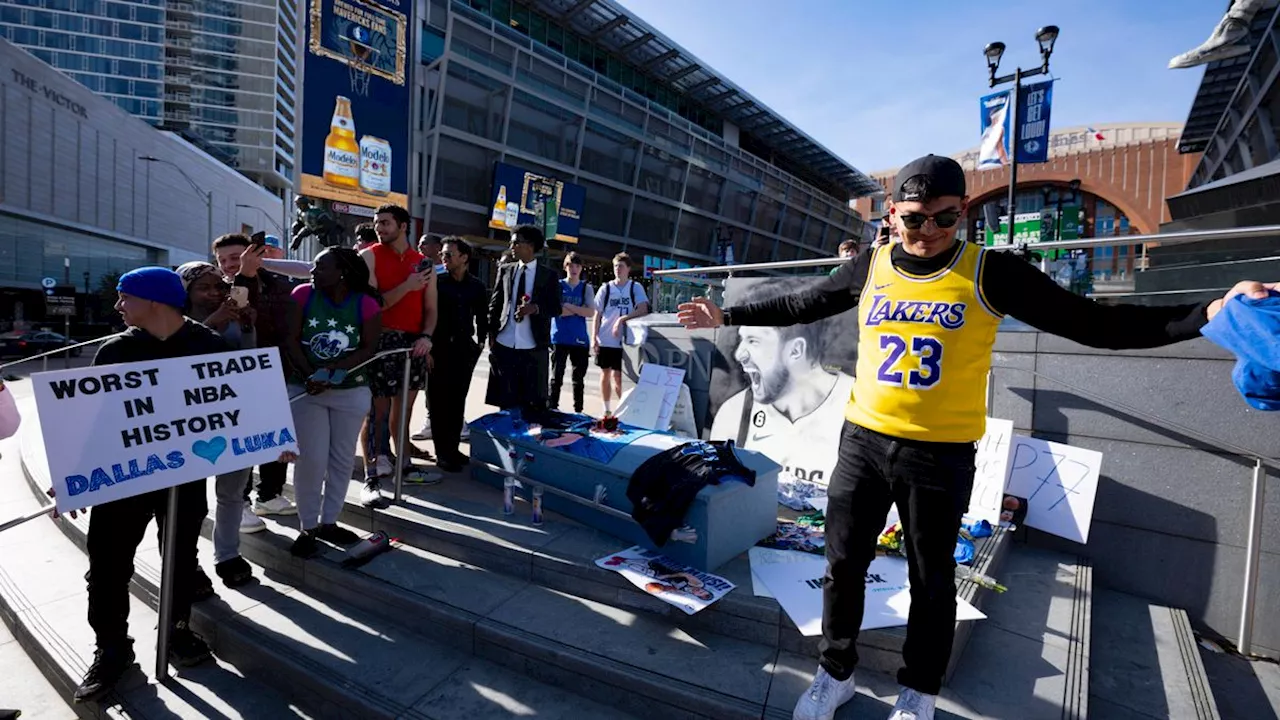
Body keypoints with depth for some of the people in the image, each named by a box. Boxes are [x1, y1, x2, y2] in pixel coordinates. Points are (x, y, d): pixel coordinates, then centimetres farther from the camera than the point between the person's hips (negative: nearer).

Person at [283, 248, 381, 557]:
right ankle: (307, 527, 14)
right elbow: (291, 340, -7)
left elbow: (369, 349, -9)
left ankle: (328, 522, 25)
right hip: (305, 389, -1)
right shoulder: (303, 294, -5)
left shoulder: (366, 304, -8)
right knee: (311, 459, -2)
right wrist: (310, 376, -19)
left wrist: (332, 370, -20)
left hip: (352, 392, 1)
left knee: (342, 459, 9)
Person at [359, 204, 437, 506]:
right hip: (381, 341, -4)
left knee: (403, 408, 14)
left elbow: (430, 308, 10)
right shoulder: (369, 257, 1)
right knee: (377, 410, -3)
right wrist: (406, 287, -17)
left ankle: (403, 464, 26)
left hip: (413, 343, 4)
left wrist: (426, 336, -8)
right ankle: (372, 478, 3)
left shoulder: (423, 263, 11)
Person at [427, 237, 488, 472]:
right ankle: (442, 452, 8)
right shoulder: (436, 281, -1)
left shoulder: (477, 286, 6)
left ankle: (453, 448, 19)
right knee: (438, 400, 1)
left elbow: (481, 317, 14)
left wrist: (480, 342, 6)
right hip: (439, 347, -2)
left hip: (464, 348, 3)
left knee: (458, 400, 9)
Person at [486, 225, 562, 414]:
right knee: (505, 399, 8)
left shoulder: (549, 275, 3)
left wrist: (535, 308, -17)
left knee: (534, 401, 3)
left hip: (534, 347, -2)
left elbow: (556, 308, 1)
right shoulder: (505, 270, 11)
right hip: (504, 345, 3)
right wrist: (492, 333, 2)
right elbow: (494, 304, 12)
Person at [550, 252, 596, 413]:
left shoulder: (586, 287, 7)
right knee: (557, 376, 0)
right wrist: (579, 310, -9)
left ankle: (578, 411, 16)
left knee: (579, 378, 7)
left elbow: (591, 312, -5)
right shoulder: (558, 285, 5)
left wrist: (567, 306, -11)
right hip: (559, 338, -1)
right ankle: (552, 409, 6)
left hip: (580, 339, 1)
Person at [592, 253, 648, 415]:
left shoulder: (636, 287, 1)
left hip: (624, 340, -3)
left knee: (617, 375, -4)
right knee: (605, 374, 10)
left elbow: (643, 310, -11)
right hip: (605, 340, 3)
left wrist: (622, 319, -19)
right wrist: (593, 338, -1)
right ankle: (607, 409, 21)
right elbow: (597, 315, 6)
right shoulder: (606, 288, 5)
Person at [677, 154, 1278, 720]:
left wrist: (1206, 315, -16)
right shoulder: (870, 269, 2)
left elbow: (1094, 323, -5)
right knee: (843, 564, 11)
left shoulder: (989, 274, -6)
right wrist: (727, 316, 15)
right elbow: (798, 306, 13)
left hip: (941, 456, -2)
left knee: (931, 580, 13)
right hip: (863, 442, 3)